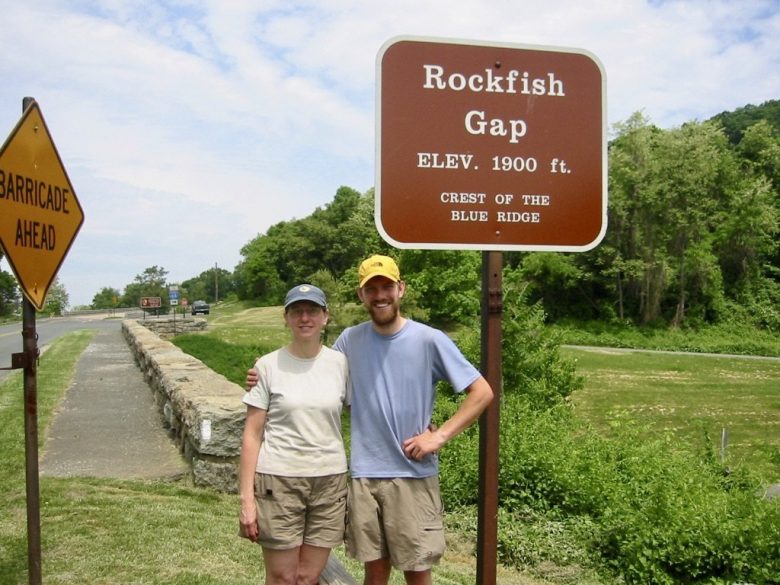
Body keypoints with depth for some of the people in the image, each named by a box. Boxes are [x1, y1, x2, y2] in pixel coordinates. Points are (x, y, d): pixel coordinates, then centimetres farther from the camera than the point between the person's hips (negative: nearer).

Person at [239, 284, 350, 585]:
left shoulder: (340, 363, 1)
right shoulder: (268, 366, -4)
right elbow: (252, 435, -3)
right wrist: (246, 497, -6)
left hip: (330, 480, 2)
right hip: (278, 481, -2)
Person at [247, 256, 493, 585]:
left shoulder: (429, 340, -9)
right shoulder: (350, 340, 2)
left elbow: (482, 392, -7)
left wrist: (439, 436, -14)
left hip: (413, 475, -3)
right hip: (363, 474, 3)